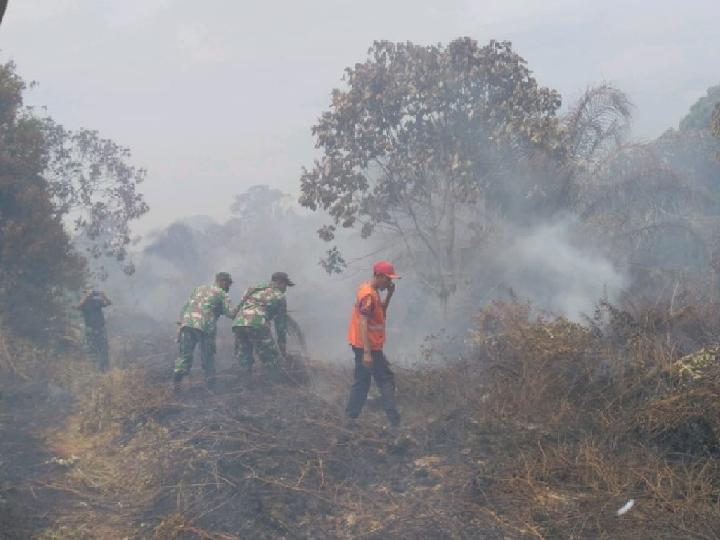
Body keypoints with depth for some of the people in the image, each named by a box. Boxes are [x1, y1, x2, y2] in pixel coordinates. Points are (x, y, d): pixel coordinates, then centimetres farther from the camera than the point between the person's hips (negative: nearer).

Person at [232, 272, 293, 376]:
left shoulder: (252, 289, 32)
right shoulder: (279, 296, 17)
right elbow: (281, 323, 18)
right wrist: (282, 346, 24)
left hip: (238, 324, 6)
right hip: (257, 325, -5)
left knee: (244, 360, 17)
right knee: (272, 360, 3)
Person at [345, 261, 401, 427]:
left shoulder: (372, 291, 10)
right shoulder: (368, 294, -20)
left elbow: (381, 312, 20)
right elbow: (363, 323, -25)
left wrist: (389, 294, 4)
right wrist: (367, 352, -27)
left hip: (361, 345, 10)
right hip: (368, 347, -10)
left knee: (362, 381, 14)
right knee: (386, 380, -5)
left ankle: (351, 416, 18)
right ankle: (394, 420, -4)